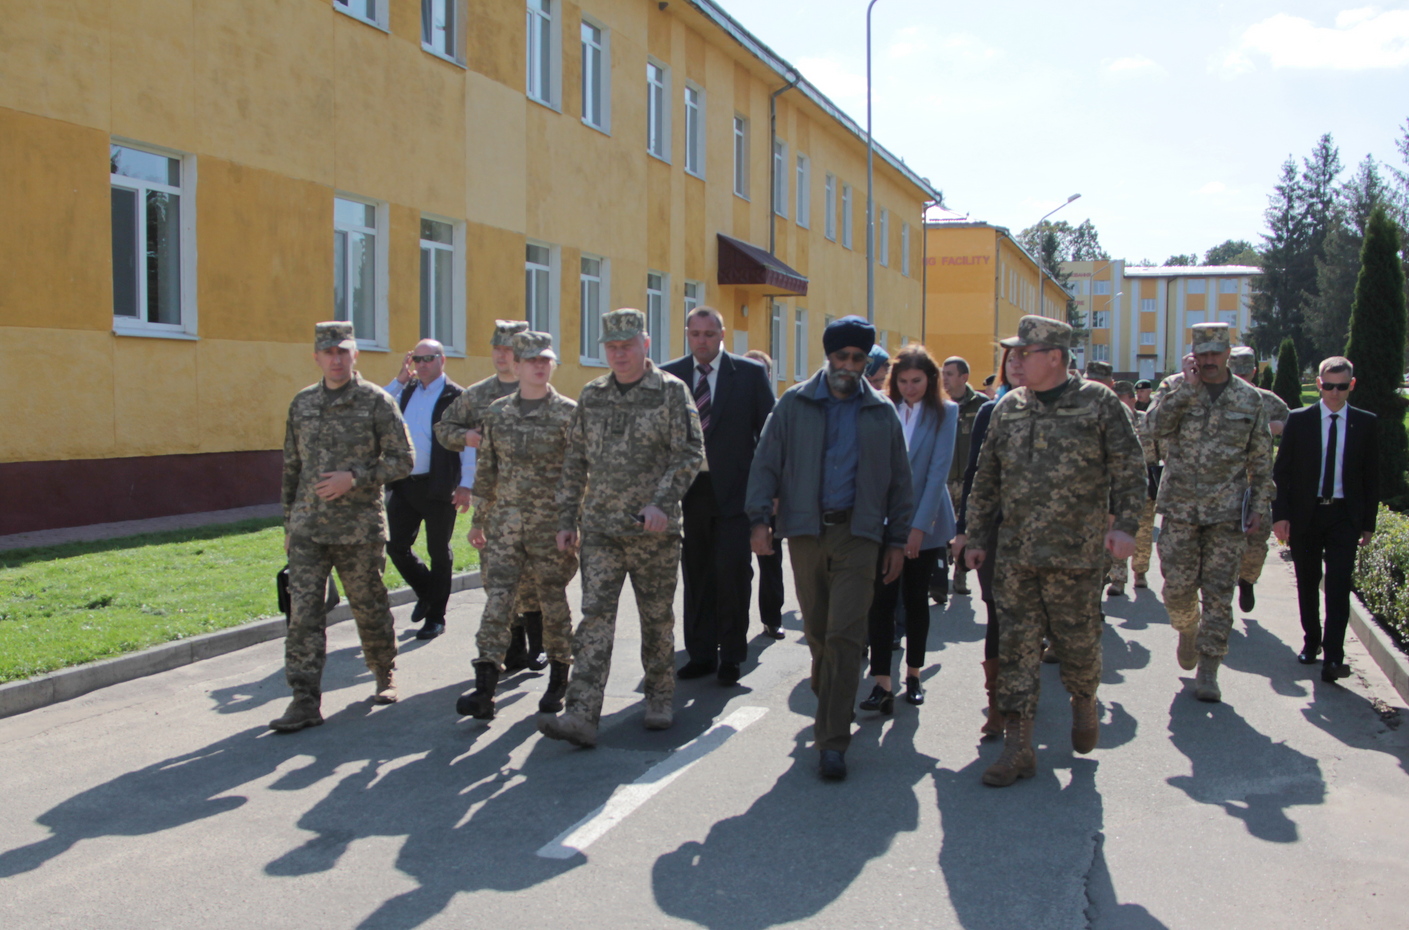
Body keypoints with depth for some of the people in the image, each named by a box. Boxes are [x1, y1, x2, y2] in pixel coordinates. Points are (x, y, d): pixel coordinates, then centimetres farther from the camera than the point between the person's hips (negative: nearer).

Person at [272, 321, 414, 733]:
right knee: (303, 611, -5)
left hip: (360, 528, -3)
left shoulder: (377, 402, -2)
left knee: (369, 608, 9)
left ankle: (386, 676, 31)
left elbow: (402, 461, -4)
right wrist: (288, 523, 16)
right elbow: (291, 467, 17)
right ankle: (305, 701, -3)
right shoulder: (302, 403, 11)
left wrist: (354, 478, -17)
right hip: (308, 528, 3)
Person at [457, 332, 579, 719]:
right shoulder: (497, 412, 8)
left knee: (553, 602, 7)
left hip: (551, 525, -3)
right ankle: (484, 689, -5)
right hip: (505, 523, 3)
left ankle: (557, 683, 23)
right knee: (497, 600, -4)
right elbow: (486, 471, 14)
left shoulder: (568, 412, -3)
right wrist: (478, 520, 15)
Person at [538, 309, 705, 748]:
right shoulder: (592, 395, 10)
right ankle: (581, 715, -10)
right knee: (595, 616, -6)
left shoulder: (671, 391, -2)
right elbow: (575, 460, 14)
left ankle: (660, 697, 28)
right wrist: (567, 518, 11)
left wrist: (662, 502, -20)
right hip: (600, 529, 3)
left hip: (653, 530, -3)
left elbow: (691, 453, -8)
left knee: (657, 619, 9)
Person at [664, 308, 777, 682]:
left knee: (733, 572, -5)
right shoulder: (668, 376, 6)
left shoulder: (750, 373, 1)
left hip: (735, 492, -2)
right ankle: (701, 654, 21)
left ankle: (731, 657, 10)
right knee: (696, 576, 9)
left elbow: (769, 431, 2)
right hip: (689, 492, 3)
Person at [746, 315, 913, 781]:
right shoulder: (794, 403, 6)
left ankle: (833, 739, -6)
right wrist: (760, 519, -8)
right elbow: (766, 462, 3)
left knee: (844, 634, -9)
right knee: (817, 633, 10)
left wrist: (897, 539, 8)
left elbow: (898, 480, 13)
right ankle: (832, 711, 32)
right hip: (806, 530, 1)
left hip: (857, 533, -1)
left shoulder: (881, 413, 9)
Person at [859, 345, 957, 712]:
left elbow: (939, 470, -9)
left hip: (926, 522, 0)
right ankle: (882, 684, -7)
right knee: (882, 599, -7)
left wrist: (920, 526, -14)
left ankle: (914, 675, 24)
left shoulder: (945, 412, -3)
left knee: (916, 599, 9)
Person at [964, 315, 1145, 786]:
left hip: (1075, 553, -3)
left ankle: (1084, 702, 39)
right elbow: (986, 479, 15)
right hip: (1014, 554, 4)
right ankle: (1017, 746, 8)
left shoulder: (1098, 402, -2)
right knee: (1016, 646, 2)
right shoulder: (1008, 408, 10)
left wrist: (1124, 524, -11)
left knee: (1078, 640, 8)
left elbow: (1129, 469, -1)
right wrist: (975, 536, 14)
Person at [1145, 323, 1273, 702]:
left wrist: (1258, 506, 5)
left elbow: (1261, 460, 11)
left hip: (1227, 511, 0)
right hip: (1179, 507, 0)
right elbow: (1156, 423, -18)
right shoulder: (1175, 387, 2)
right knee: (1177, 586, 1)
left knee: (1219, 592, 0)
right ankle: (1187, 629, 34)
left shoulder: (1249, 399, 6)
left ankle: (1207, 671, 8)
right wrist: (1188, 384, -19)